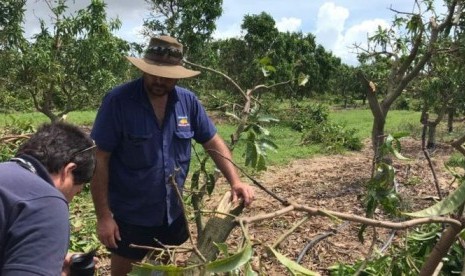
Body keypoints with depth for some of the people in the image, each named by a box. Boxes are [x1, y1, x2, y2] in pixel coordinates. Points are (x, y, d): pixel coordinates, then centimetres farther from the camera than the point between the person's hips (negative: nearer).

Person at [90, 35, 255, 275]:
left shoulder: (188, 101, -7)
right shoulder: (118, 101, -18)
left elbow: (213, 142, 2)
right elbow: (99, 160, -16)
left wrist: (235, 181, -10)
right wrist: (103, 215, -17)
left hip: (173, 213, 4)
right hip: (129, 217, -4)